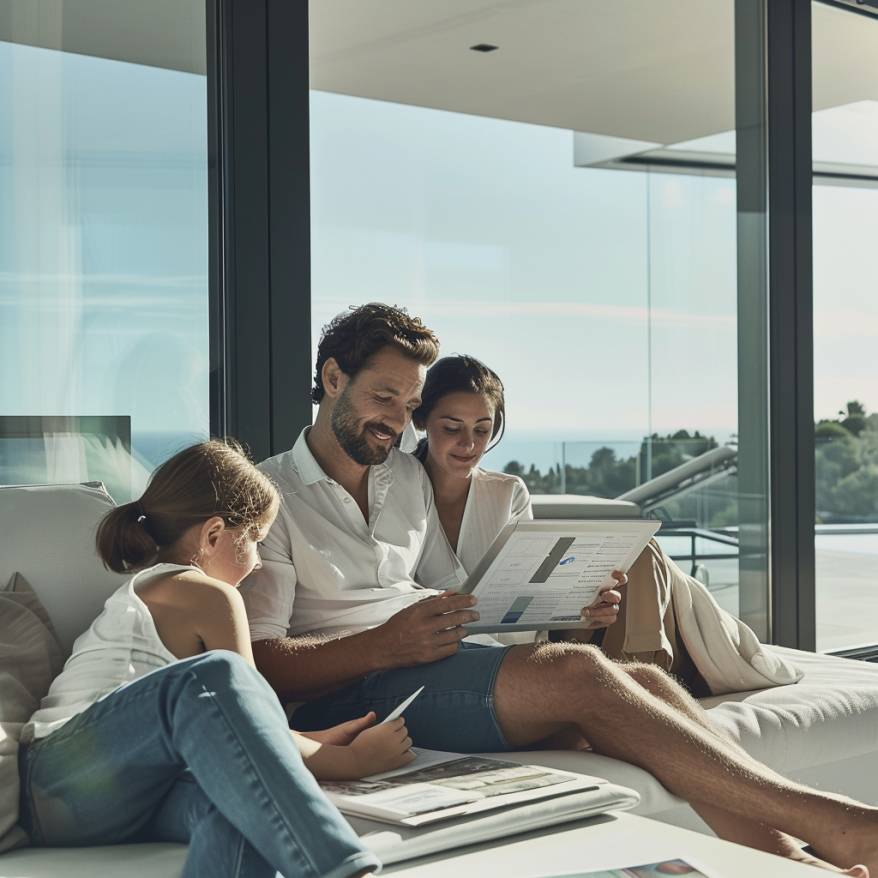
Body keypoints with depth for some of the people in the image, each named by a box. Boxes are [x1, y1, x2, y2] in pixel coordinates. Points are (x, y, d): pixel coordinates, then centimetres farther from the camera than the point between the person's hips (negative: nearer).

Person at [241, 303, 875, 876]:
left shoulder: (408, 478, 23)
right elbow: (260, 662, -9)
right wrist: (384, 646, -23)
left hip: (441, 665, 7)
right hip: (345, 695, -7)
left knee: (643, 680, -18)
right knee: (575, 672, -28)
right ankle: (826, 820, -28)